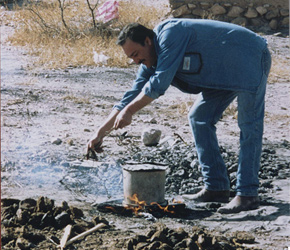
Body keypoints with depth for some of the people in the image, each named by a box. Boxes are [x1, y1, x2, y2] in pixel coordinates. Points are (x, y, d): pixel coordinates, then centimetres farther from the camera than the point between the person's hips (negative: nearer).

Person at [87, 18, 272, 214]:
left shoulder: (170, 34, -26)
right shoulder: (151, 62, 2)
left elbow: (159, 83, -30)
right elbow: (133, 95, 6)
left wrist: (128, 111, -22)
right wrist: (101, 133, 3)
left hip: (251, 57, -10)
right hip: (225, 73, 10)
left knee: (249, 124, -17)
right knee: (200, 118, 7)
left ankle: (247, 194, -20)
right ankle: (216, 187, 8)